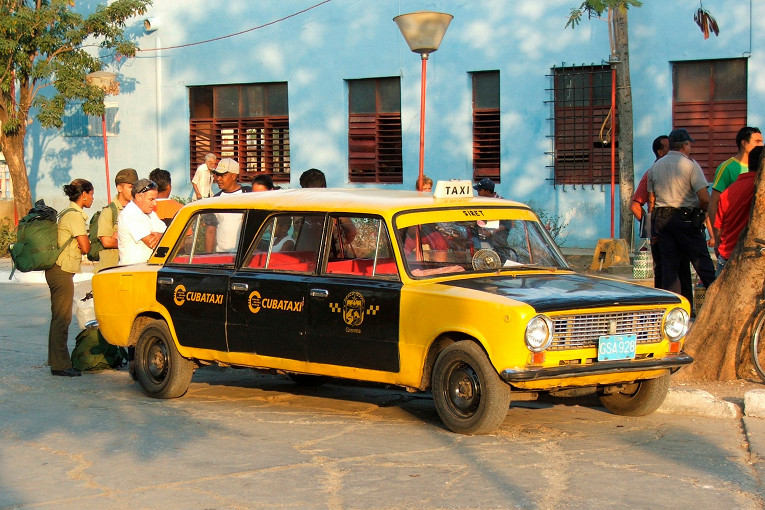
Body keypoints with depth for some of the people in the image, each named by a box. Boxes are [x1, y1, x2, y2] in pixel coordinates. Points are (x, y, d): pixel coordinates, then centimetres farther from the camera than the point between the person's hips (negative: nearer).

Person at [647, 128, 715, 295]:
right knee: (702, 261, 1)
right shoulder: (690, 165, -6)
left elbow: (651, 200, 14)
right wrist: (702, 212, 7)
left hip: (660, 219, 5)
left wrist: (653, 228, 19)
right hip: (686, 218, -5)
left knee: (669, 264, 5)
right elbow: (704, 198, -13)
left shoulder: (655, 167, 11)